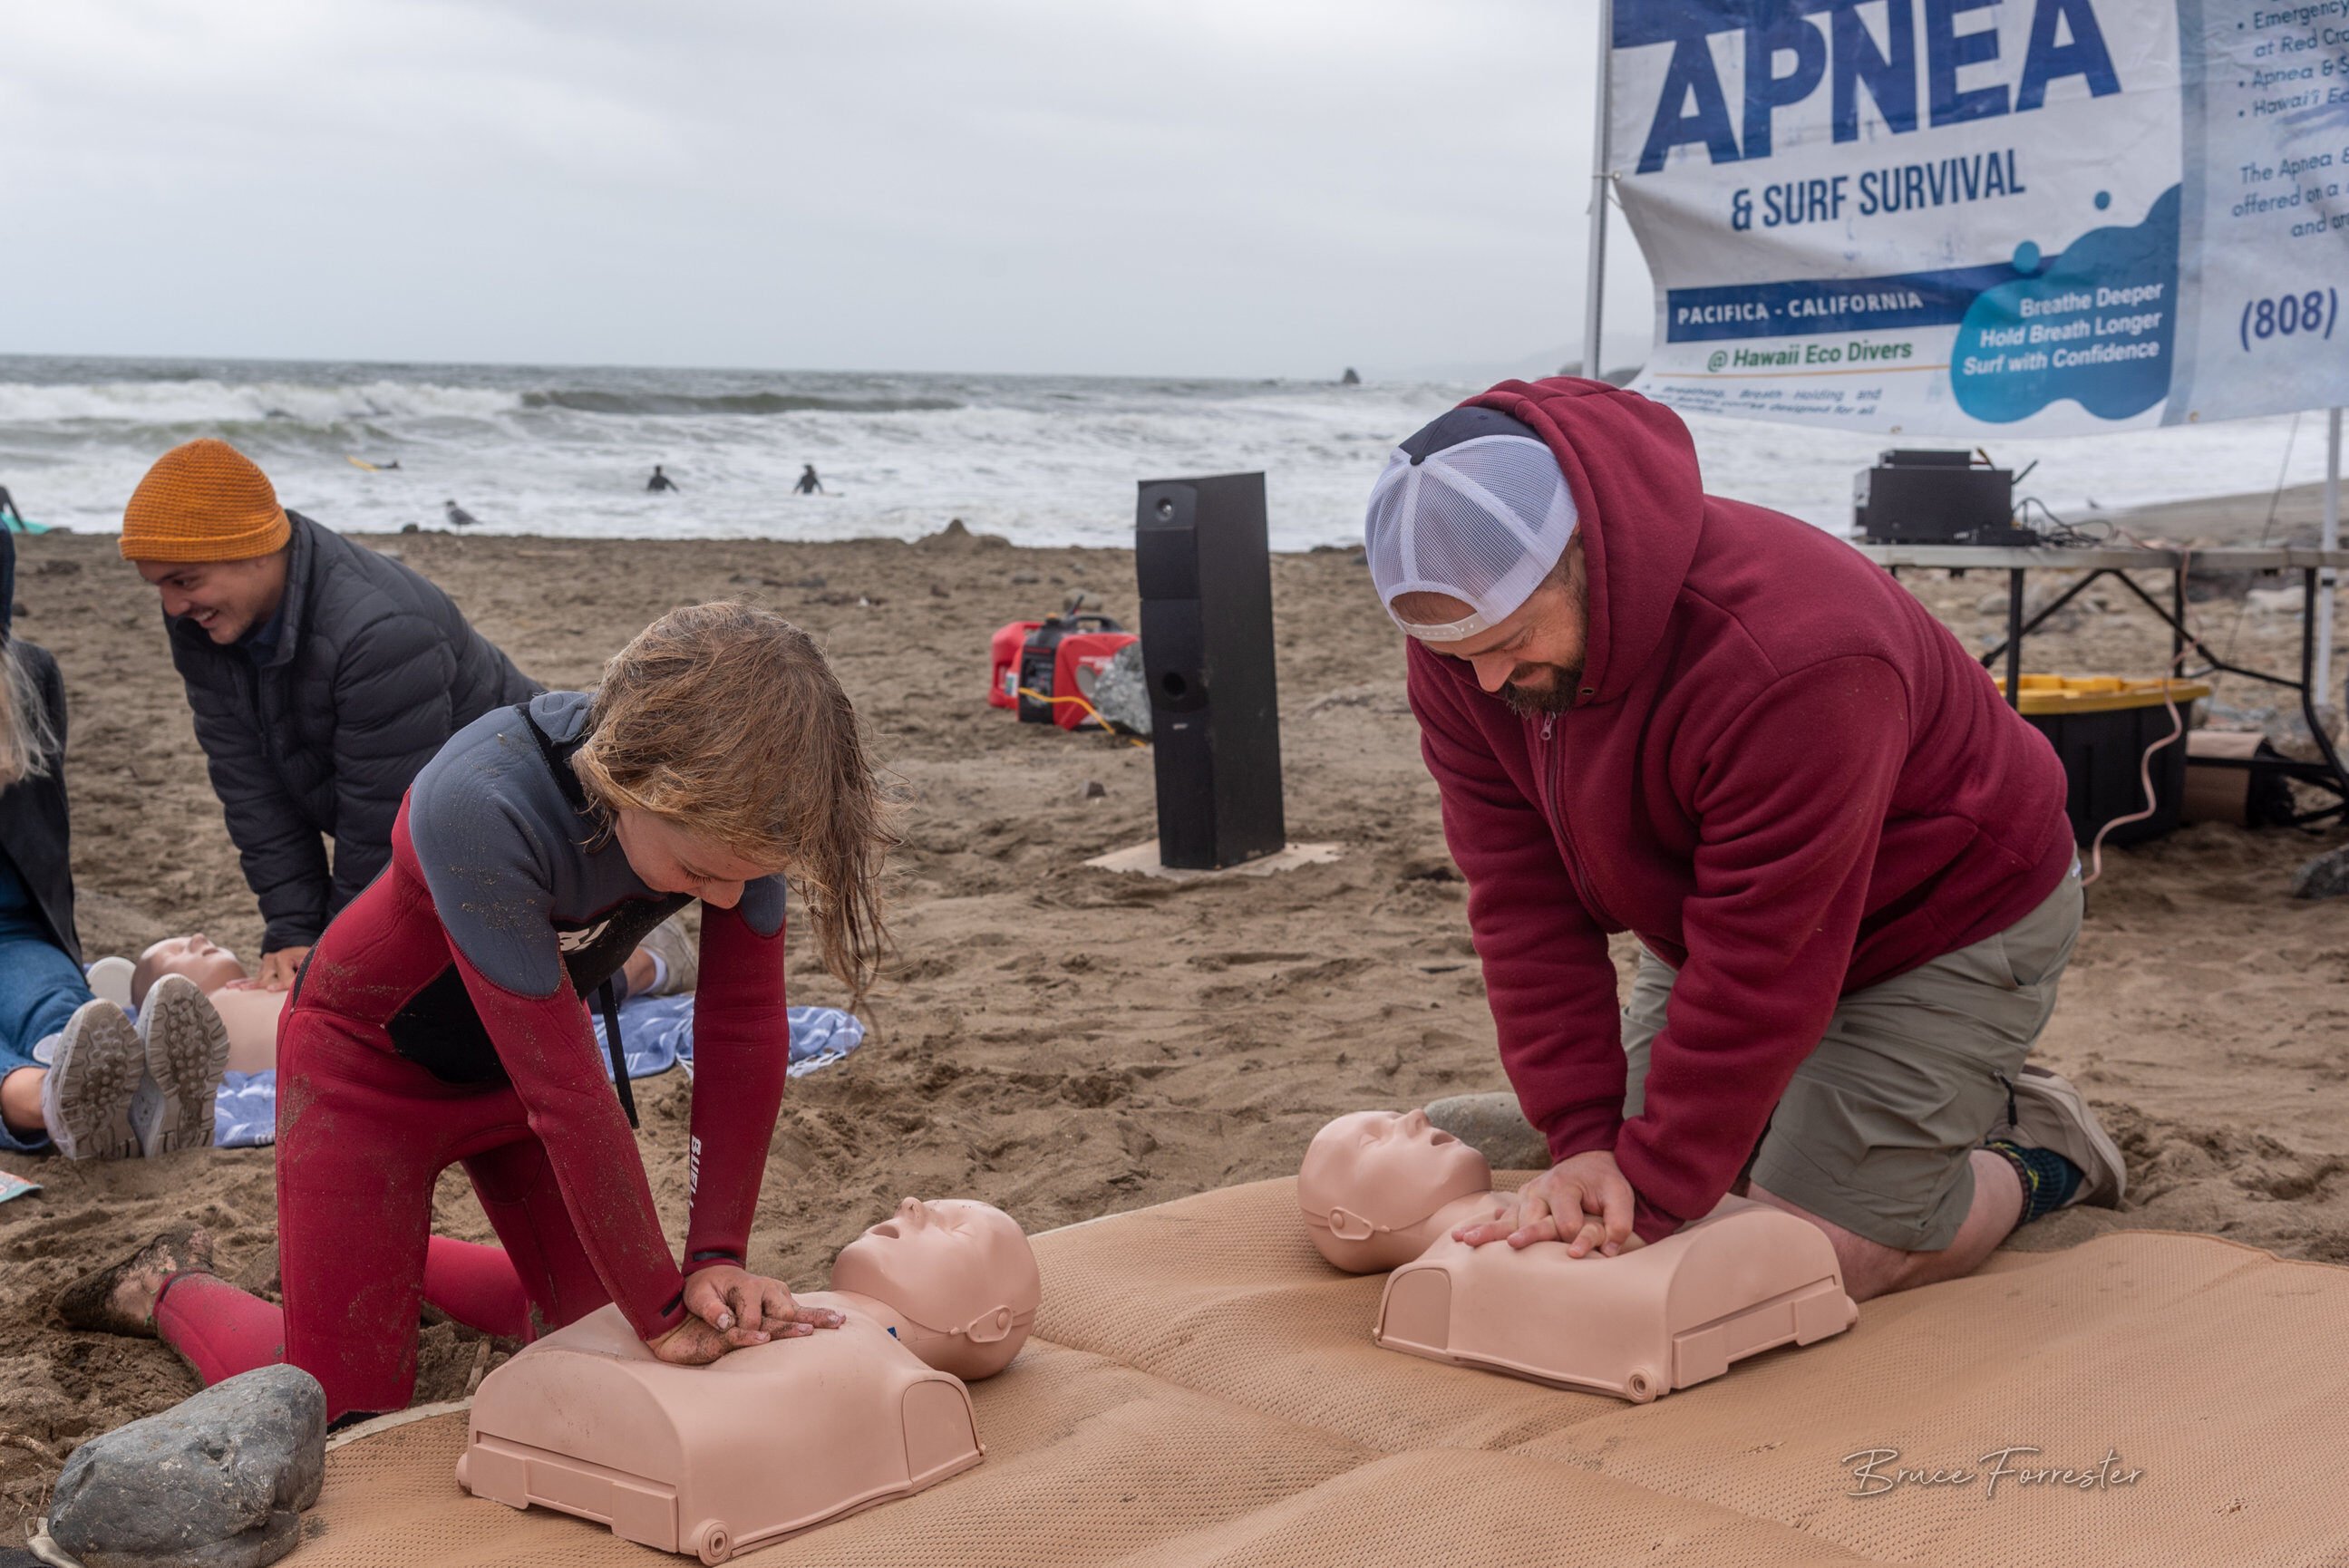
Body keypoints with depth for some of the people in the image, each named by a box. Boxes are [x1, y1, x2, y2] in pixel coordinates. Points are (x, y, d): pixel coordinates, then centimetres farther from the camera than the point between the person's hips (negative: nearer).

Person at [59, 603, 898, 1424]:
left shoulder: (732, 804, -27)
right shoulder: (480, 808, -42)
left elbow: (744, 1028, -19)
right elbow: (567, 1094, -38)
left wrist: (717, 1257, -23)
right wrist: (666, 1312, -31)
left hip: (512, 1063, 5)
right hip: (372, 1057, -5)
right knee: (347, 1410, -4)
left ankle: (402, 1259, 35)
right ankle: (173, 1288, 25)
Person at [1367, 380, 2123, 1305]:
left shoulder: (1791, 658, -40)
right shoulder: (1464, 632, -18)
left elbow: (1759, 969, -34)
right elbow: (1524, 905, -17)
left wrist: (1652, 1192, -30)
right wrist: (1586, 1141, -24)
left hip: (1948, 922, -7)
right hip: (1716, 918, 7)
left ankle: (2038, 1159, 16)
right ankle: (1955, 1111, 23)